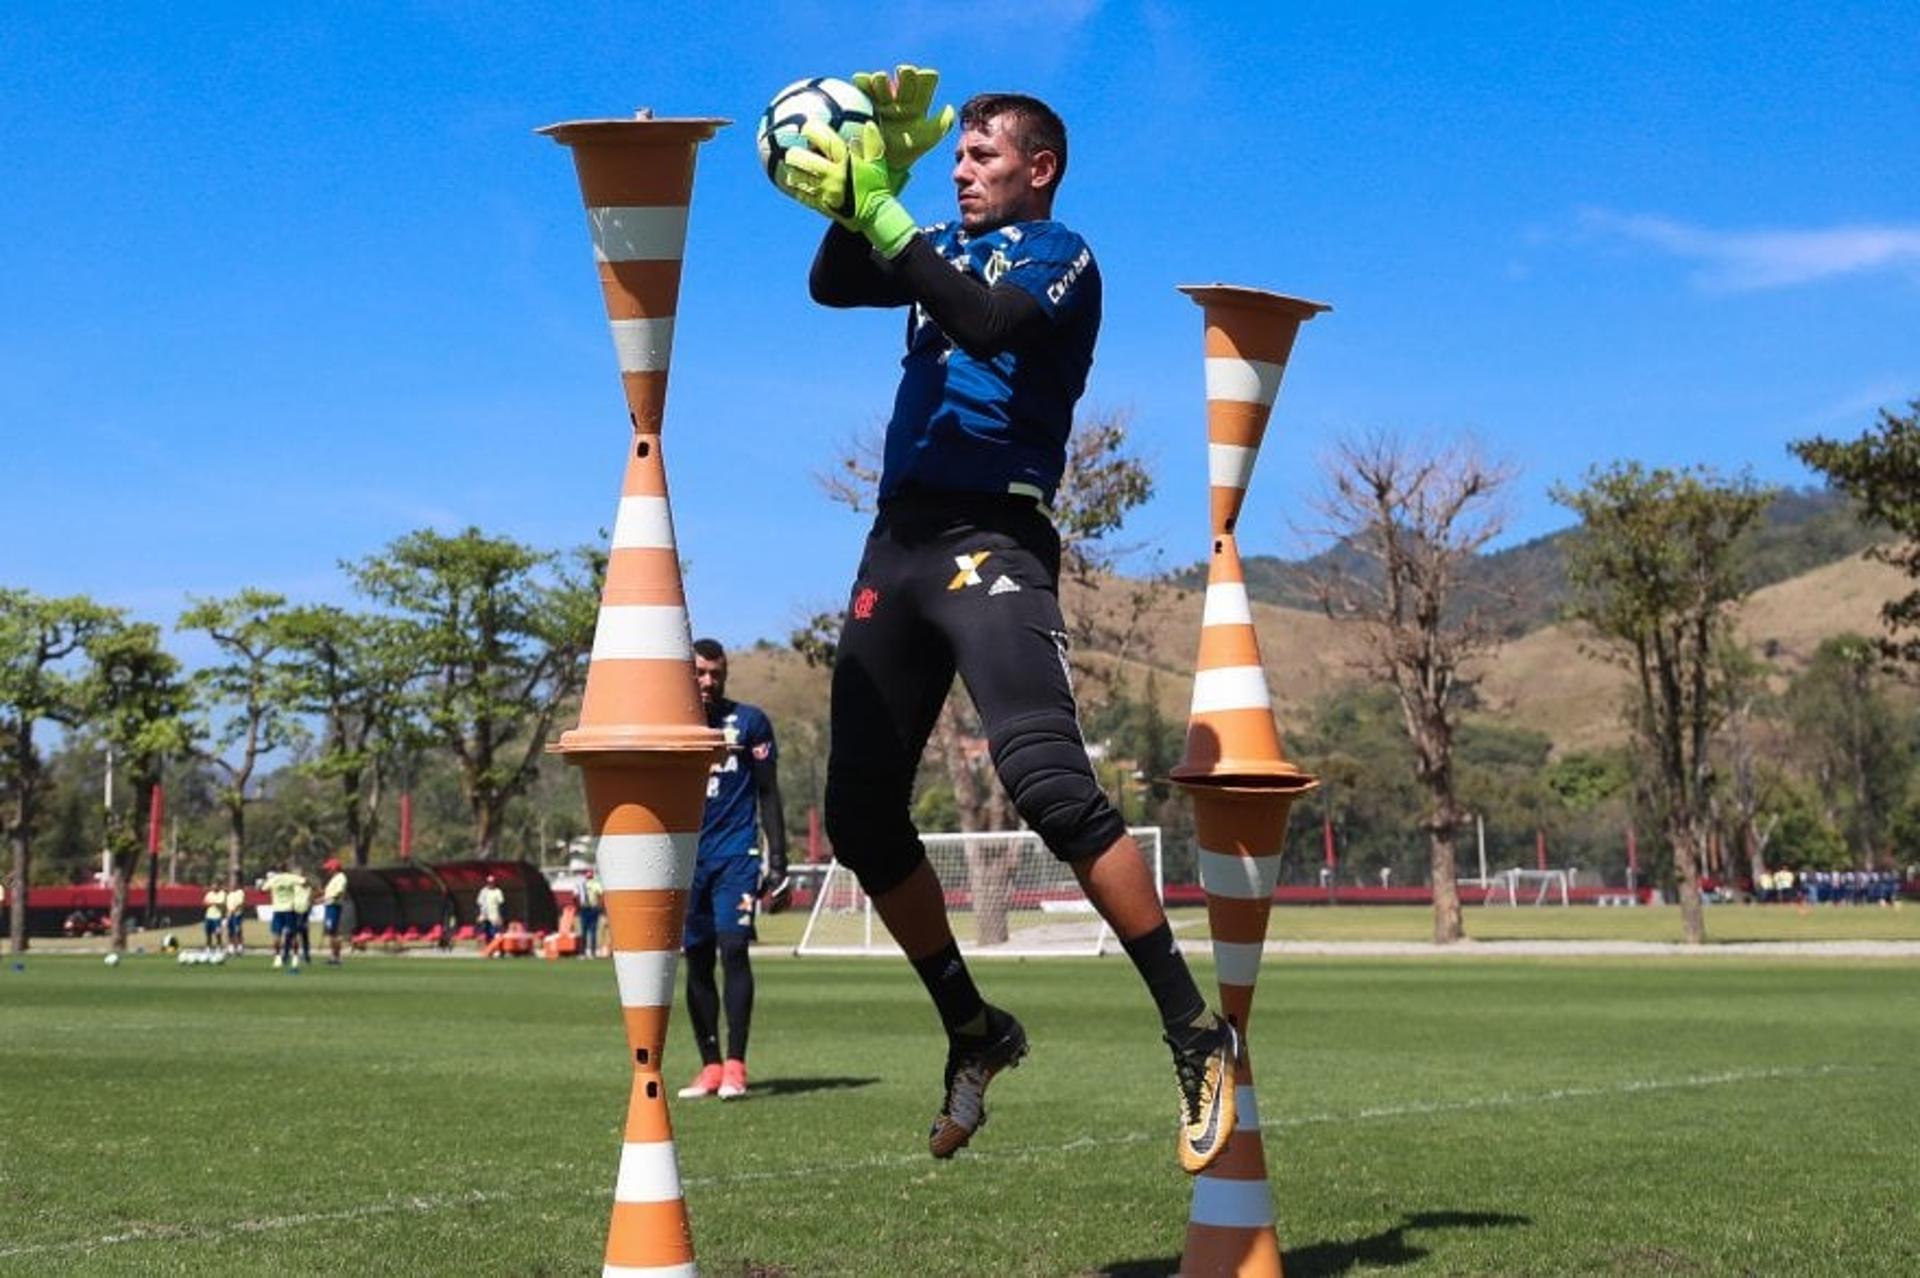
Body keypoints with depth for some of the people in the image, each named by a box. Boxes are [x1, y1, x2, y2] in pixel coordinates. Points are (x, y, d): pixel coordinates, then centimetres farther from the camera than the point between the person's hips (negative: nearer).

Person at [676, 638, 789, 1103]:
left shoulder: (750, 722, 2)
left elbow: (768, 794, 6)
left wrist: (778, 857, 1)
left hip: (736, 854, -3)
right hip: (686, 856, 3)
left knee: (733, 948, -14)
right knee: (696, 960, 3)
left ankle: (735, 1065, -12)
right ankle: (710, 1066, 9)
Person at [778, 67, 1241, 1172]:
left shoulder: (1059, 256, 1)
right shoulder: (945, 248, 22)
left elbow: (991, 326, -19)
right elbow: (832, 285, 7)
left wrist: (880, 213, -22)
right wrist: (877, 166, -4)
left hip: (993, 538, -7)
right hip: (898, 542, 7)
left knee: (1046, 775, -24)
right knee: (861, 817, 4)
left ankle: (1196, 1034, -19)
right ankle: (974, 1032, 20)